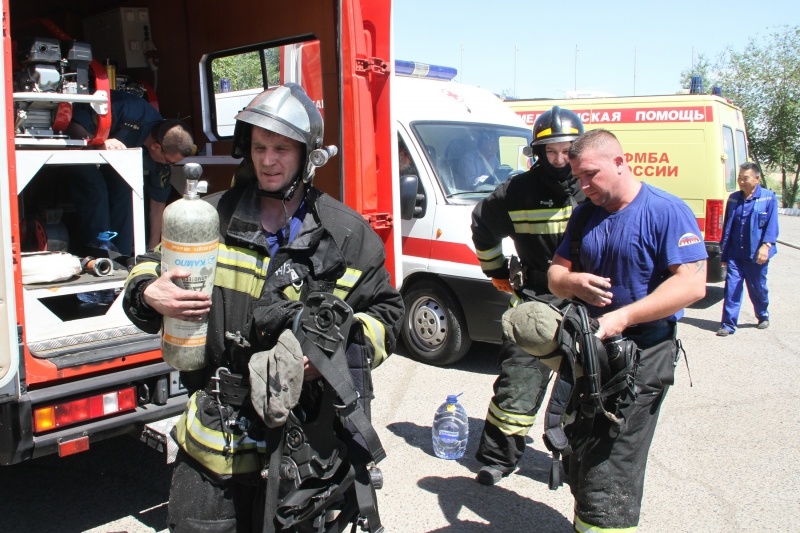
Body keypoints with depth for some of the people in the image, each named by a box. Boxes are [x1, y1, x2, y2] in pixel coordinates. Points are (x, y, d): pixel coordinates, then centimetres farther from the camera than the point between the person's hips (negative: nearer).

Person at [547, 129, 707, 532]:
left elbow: (692, 285, -18)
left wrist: (623, 317, -26)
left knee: (609, 477, -7)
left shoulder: (666, 211, -10)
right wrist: (573, 281, -12)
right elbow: (556, 272, 13)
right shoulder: (584, 215, 11)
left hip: (641, 358, -7)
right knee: (580, 464, 16)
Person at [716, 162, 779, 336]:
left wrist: (766, 245, -23)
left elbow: (772, 225, -8)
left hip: (756, 255, -2)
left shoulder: (768, 198, -4)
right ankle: (728, 325, 0)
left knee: (758, 288, 13)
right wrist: (724, 252, 11)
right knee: (732, 288, -4)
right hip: (735, 255, 2)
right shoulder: (733, 198, 7)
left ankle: (763, 317, 37)